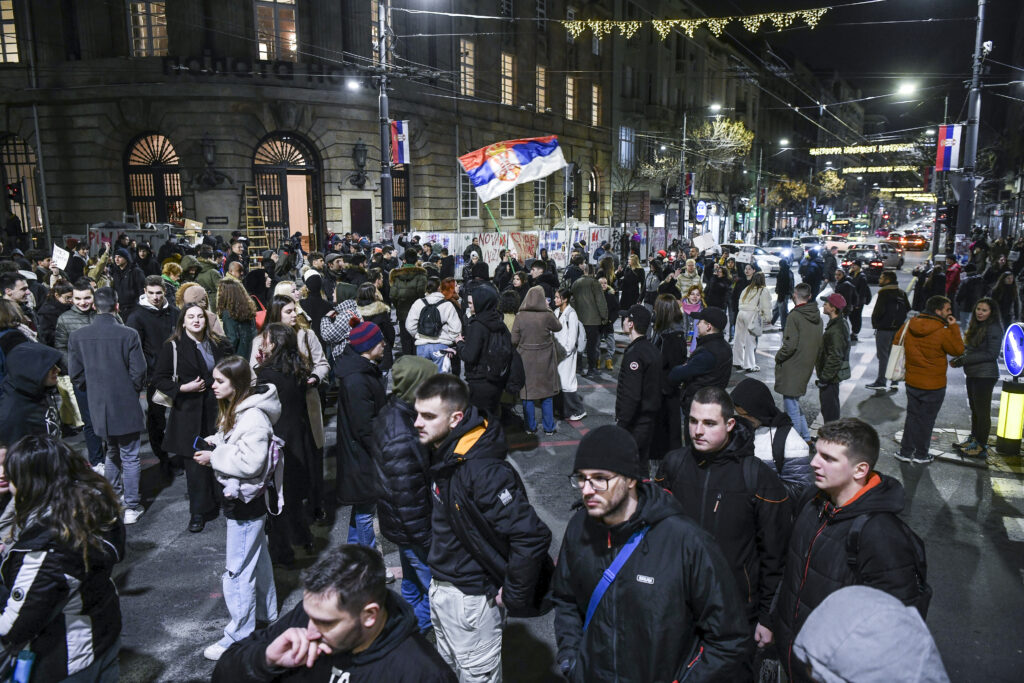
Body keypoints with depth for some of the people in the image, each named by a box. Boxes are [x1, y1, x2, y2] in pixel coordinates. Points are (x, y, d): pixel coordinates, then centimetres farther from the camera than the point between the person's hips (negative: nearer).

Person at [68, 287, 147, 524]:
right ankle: (131, 507, 9)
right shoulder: (128, 335, -15)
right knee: (130, 457, 6)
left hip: (98, 407, 4)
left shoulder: (77, 336, -4)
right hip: (125, 406, -4)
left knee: (112, 453, 24)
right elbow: (138, 372, -12)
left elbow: (75, 374, 1)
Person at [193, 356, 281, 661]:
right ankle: (266, 613, 41)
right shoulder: (234, 410, 7)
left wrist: (214, 458, -19)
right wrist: (212, 443, 4)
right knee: (257, 556, 24)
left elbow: (249, 461, -29)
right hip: (243, 498, 11)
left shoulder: (253, 418, -25)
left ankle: (239, 637, 12)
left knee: (237, 571, -1)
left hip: (245, 501, -11)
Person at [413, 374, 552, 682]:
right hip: (441, 587, 9)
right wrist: (438, 575, 16)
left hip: (471, 599, -8)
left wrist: (513, 596, -22)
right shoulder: (443, 454, -3)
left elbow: (533, 536, -34)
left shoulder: (483, 471, -32)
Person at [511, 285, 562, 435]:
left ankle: (530, 427, 17)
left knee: (527, 394, 11)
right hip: (544, 361, 0)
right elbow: (558, 327, 7)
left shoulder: (520, 317, -10)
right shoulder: (547, 315, -13)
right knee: (547, 394, 11)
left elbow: (514, 340, -6)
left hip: (526, 361, 0)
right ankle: (548, 428, 18)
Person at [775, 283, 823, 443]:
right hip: (807, 367, 8)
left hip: (792, 368, -8)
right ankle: (805, 437, 24)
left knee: (792, 407, -1)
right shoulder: (817, 317, 8)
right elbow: (819, 344, 13)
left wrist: (778, 356, -5)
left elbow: (790, 345, -21)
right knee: (795, 403, 20)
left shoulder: (795, 316, -17)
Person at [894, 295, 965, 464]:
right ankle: (921, 455, 21)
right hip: (933, 385, -5)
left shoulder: (909, 325, -3)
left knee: (912, 416, 17)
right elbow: (958, 350, -7)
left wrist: (903, 370, 17)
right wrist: (954, 327, -5)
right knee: (926, 419, 9)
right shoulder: (943, 332, -20)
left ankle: (905, 451, 21)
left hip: (911, 382, 5)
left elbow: (897, 344, 7)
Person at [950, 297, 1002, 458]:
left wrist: (965, 360, -19)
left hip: (985, 376, -9)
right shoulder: (976, 326, 12)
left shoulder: (994, 329, -15)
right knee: (974, 409, 18)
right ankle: (973, 439, 31)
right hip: (973, 374, 9)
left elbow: (992, 354, -19)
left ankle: (982, 448, 6)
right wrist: (959, 359, 1)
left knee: (983, 411, -1)